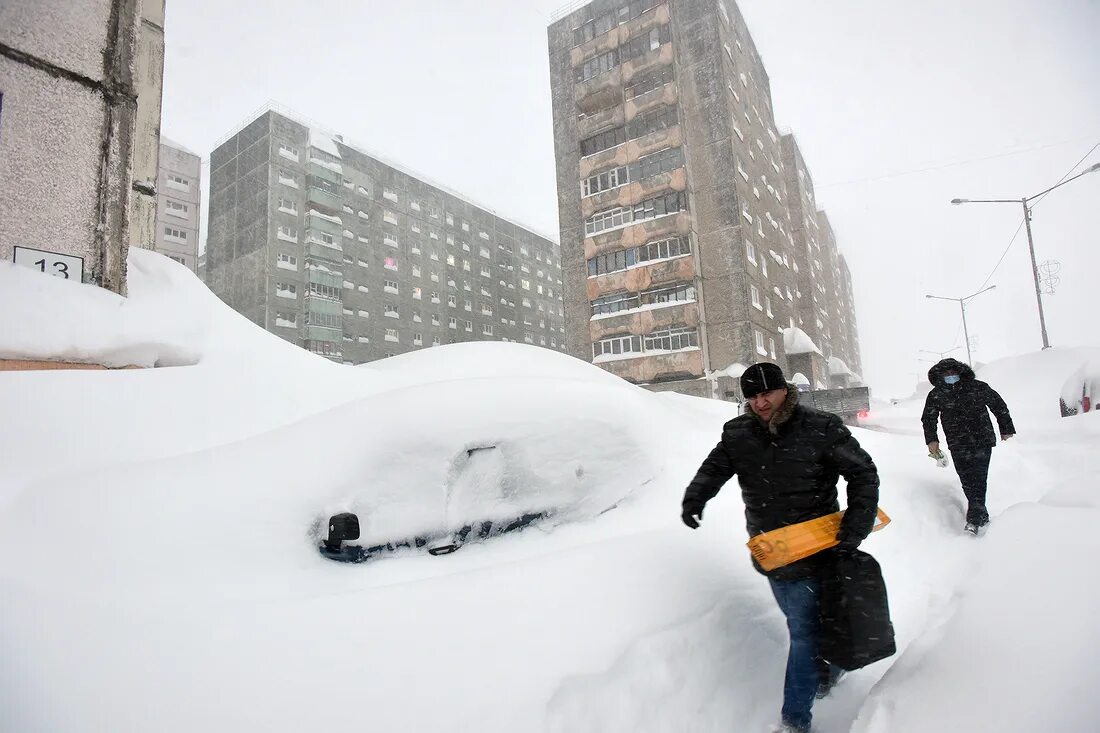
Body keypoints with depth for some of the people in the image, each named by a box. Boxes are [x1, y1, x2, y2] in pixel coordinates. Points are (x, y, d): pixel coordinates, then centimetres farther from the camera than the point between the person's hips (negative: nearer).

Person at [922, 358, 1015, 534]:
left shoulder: (978, 387, -1)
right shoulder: (936, 395, 2)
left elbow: (999, 405, 12)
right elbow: (928, 418, 11)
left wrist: (1006, 429, 16)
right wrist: (932, 439, 0)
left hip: (982, 441, -2)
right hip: (958, 445, 2)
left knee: (978, 479, -9)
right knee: (967, 481, -1)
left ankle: (974, 520, -9)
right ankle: (982, 517, 12)